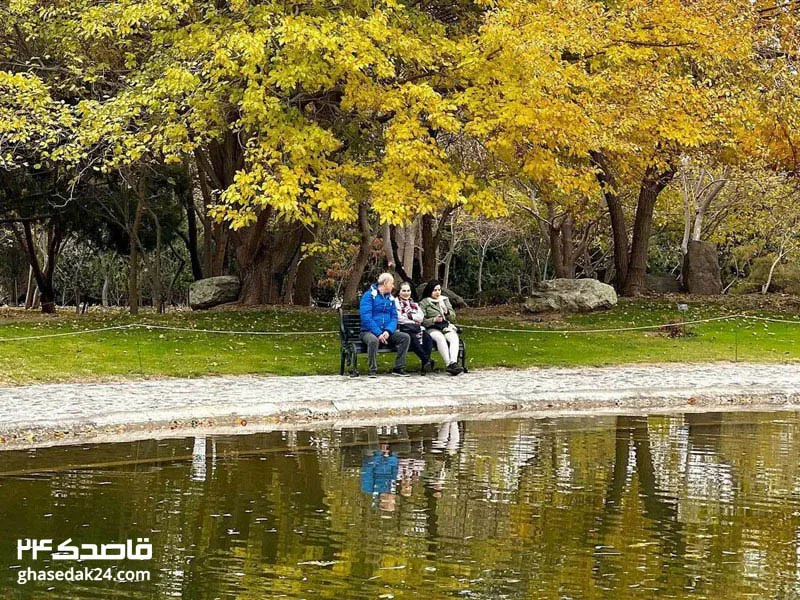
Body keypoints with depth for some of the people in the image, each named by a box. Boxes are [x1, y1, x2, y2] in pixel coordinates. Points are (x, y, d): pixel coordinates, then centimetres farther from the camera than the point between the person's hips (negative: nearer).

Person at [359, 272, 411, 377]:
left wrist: (388, 331, -13)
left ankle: (398, 368, -10)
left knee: (405, 337, -14)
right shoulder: (369, 295, -6)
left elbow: (394, 317, 8)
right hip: (369, 331, -6)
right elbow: (366, 318, -15)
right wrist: (378, 333, -23)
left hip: (386, 332, 6)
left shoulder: (390, 298, 15)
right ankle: (373, 370, -24)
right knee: (373, 340, -39)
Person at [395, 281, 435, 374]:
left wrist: (410, 316, -1)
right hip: (403, 327, -5)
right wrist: (414, 318, 2)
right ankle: (427, 360, -42)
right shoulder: (396, 302, 13)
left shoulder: (414, 303, 29)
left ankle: (425, 363, -37)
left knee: (427, 338, -27)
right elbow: (399, 318, -3)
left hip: (416, 327, 5)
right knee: (413, 338, -36)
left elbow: (420, 317, 13)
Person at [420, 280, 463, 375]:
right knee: (440, 338, -37)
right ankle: (448, 364, -44)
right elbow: (422, 320, 1)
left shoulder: (445, 300, 23)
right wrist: (434, 320, -14)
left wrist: (447, 312, -4)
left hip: (446, 327, 3)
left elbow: (453, 317, 18)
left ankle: (453, 363, -51)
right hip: (432, 328, -3)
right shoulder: (424, 302, 11)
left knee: (454, 338, -31)